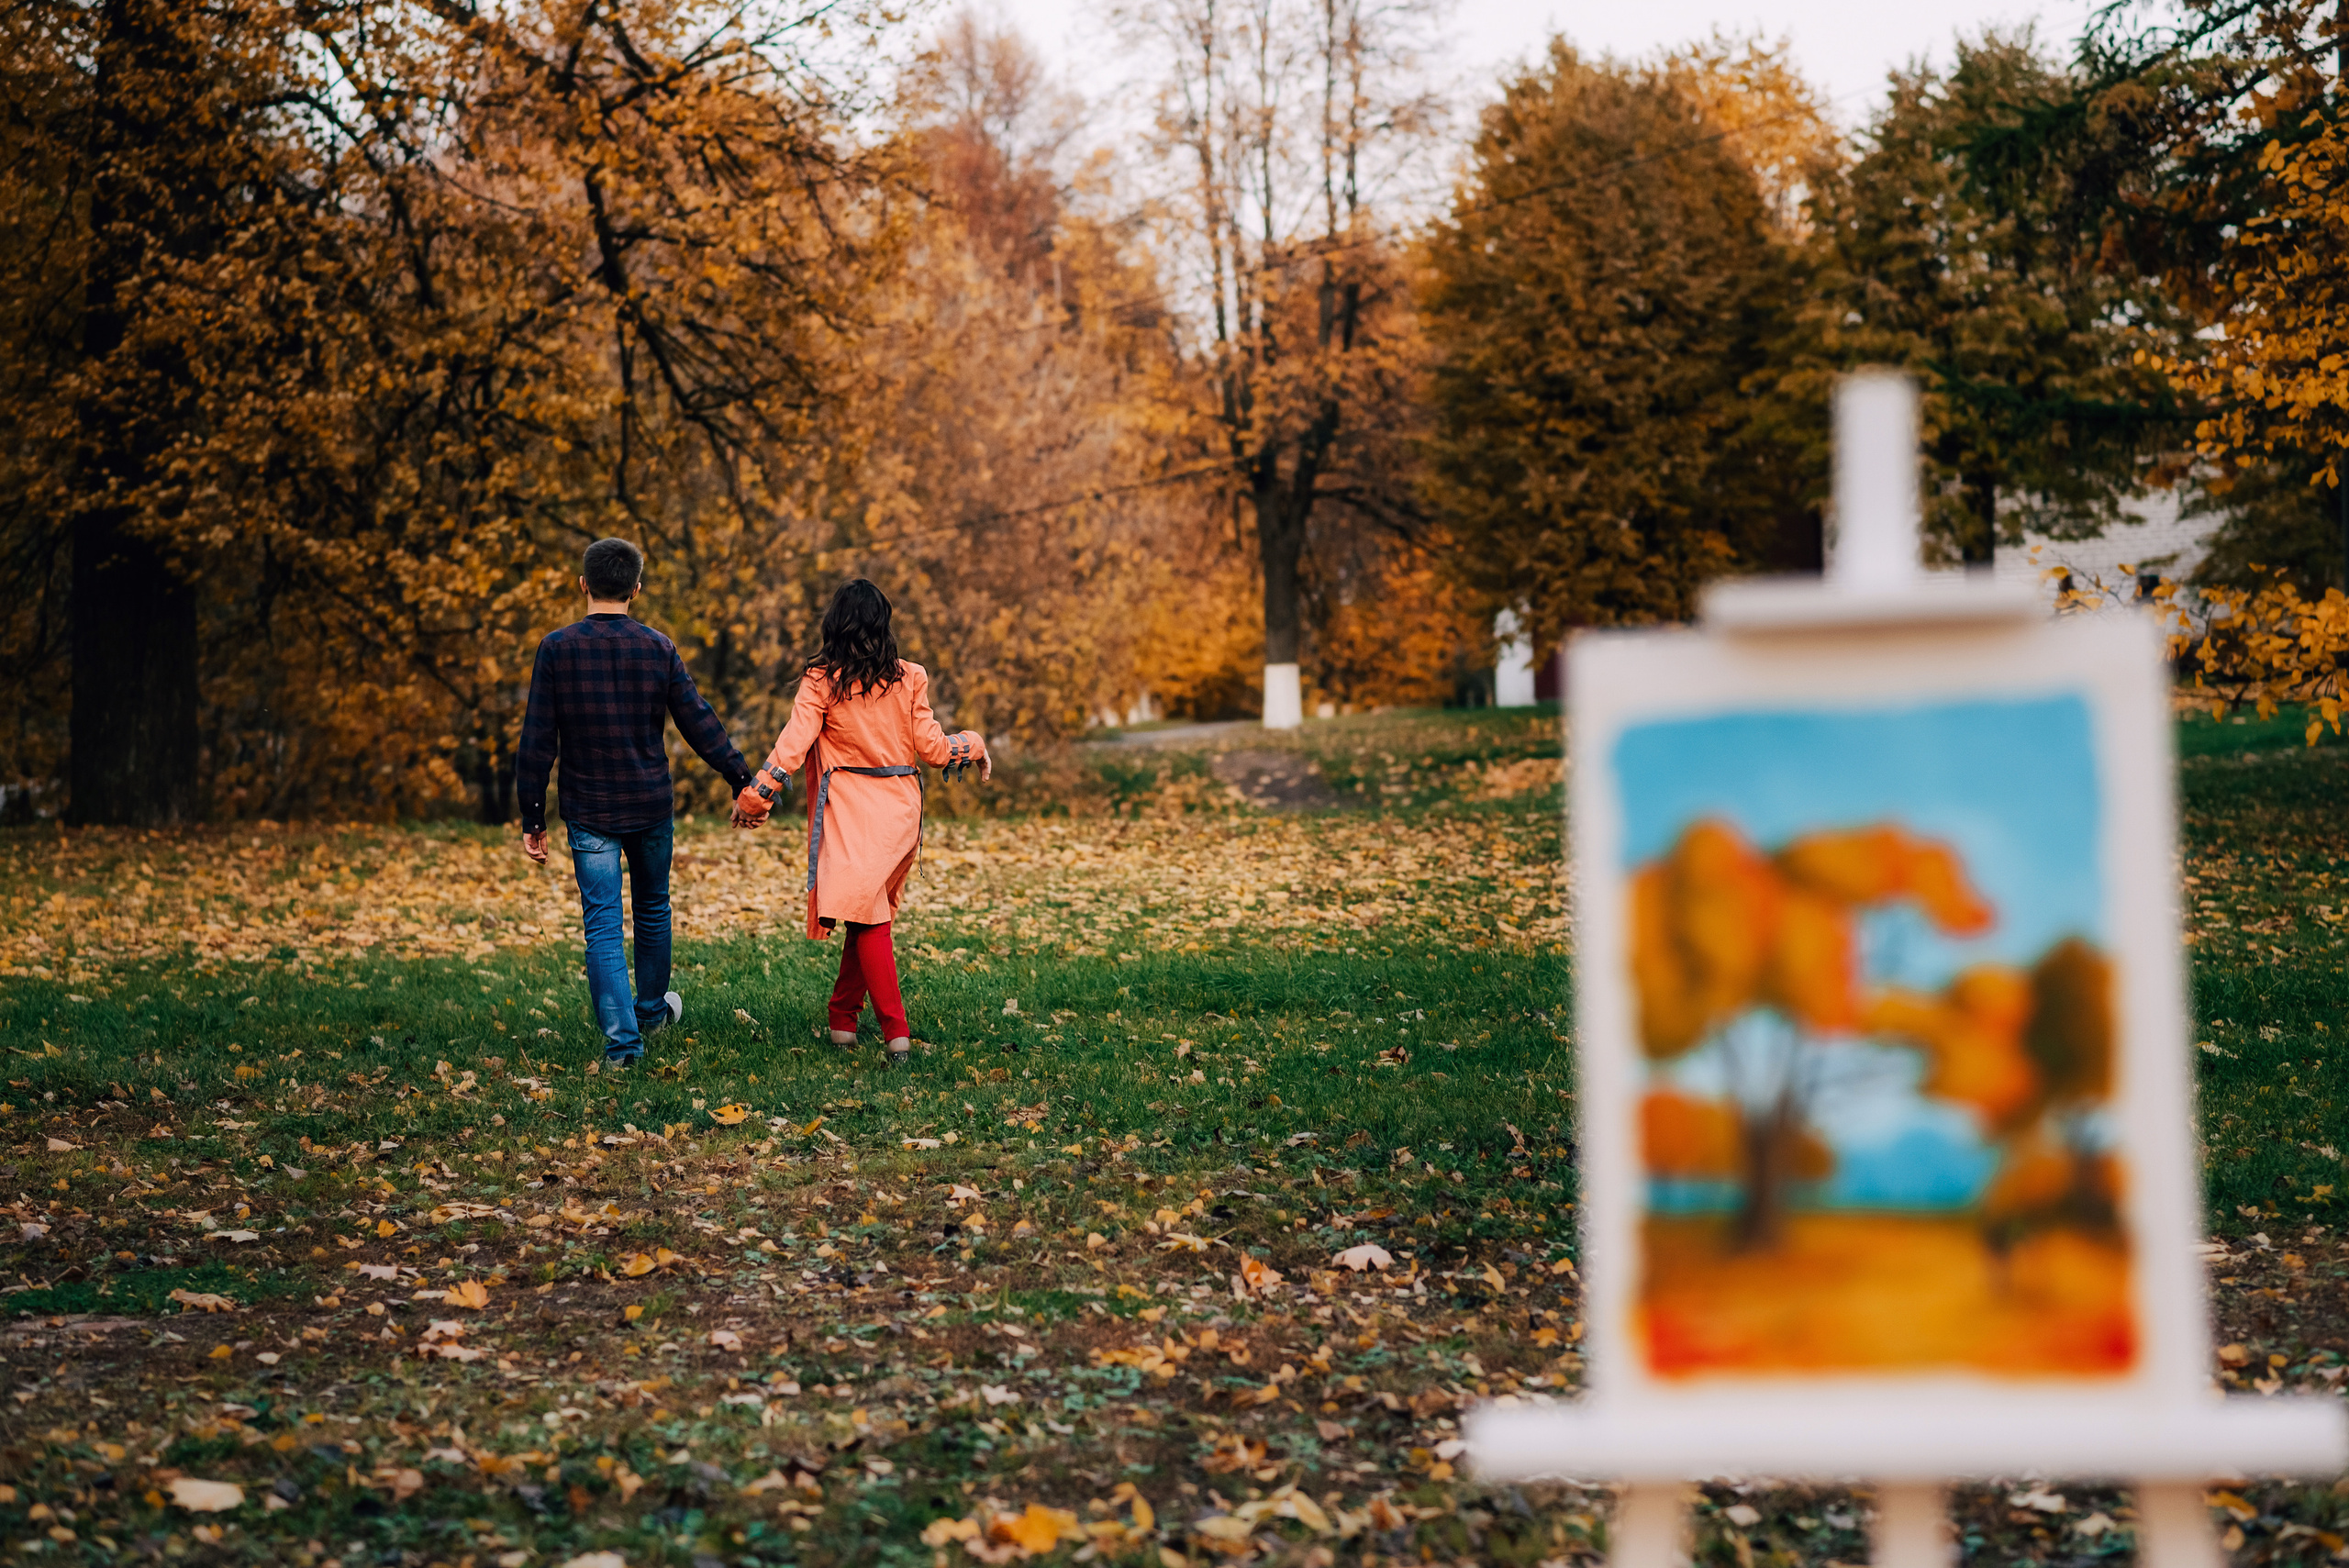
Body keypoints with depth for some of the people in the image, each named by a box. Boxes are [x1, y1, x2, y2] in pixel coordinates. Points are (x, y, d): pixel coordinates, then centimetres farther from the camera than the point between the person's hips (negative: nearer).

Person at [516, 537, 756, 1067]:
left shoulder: (556, 649, -7)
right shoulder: (658, 648, -5)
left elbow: (537, 741, -6)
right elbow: (699, 723, -3)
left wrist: (532, 817, -1)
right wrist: (743, 779, 7)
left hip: (588, 810, -2)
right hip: (651, 805, 2)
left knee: (603, 924, 1)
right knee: (653, 908, 22)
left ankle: (622, 1041, -6)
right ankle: (651, 1010, 39)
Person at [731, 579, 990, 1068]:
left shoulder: (821, 681, -6)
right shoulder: (908, 679, 2)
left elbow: (793, 746, -10)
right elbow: (931, 748, 4)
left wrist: (752, 798, -2)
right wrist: (974, 744, 23)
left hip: (849, 812, -4)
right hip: (901, 808, 4)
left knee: (867, 919, -6)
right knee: (871, 913, 17)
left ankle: (896, 1032, -17)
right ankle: (843, 1017, 25)